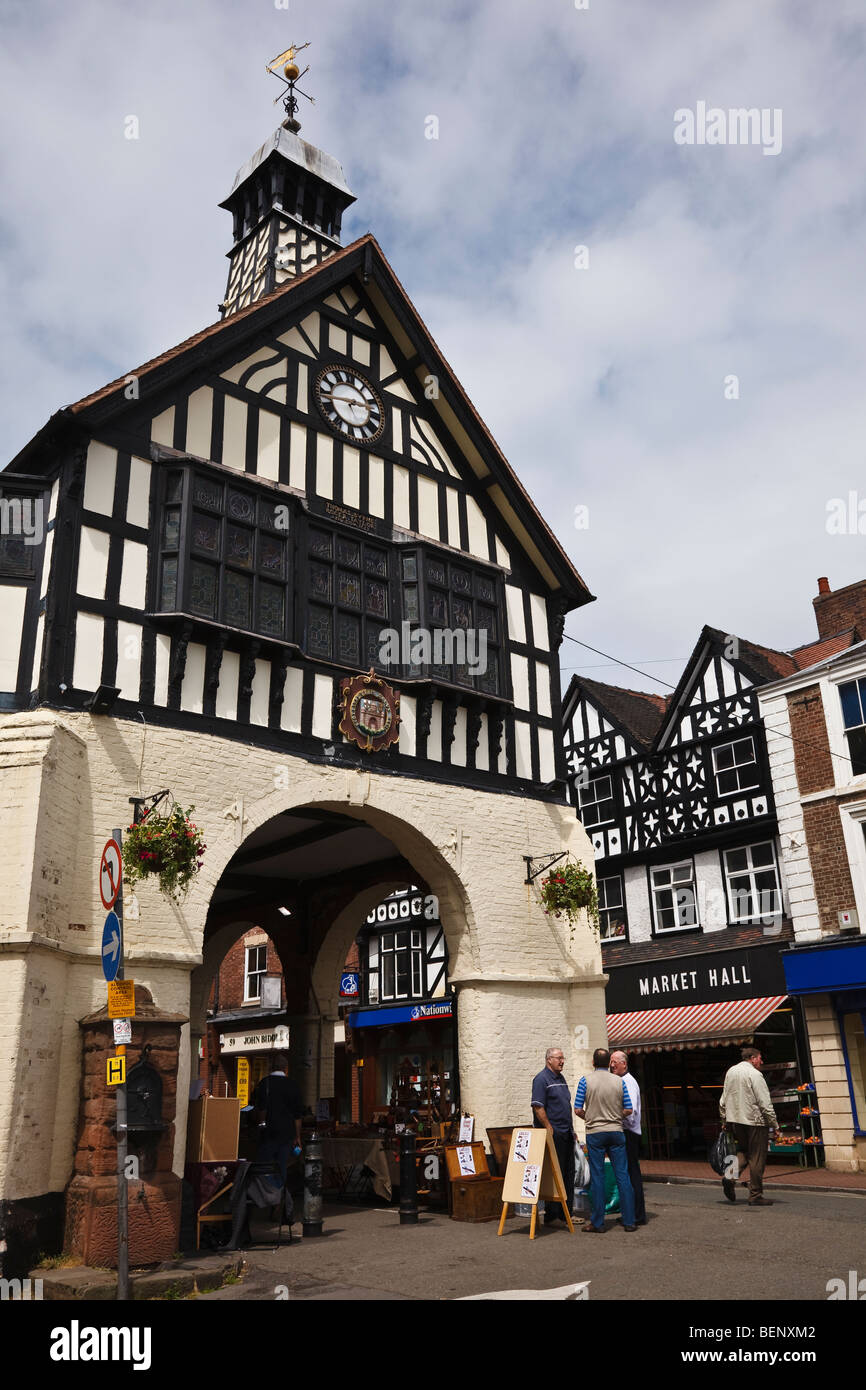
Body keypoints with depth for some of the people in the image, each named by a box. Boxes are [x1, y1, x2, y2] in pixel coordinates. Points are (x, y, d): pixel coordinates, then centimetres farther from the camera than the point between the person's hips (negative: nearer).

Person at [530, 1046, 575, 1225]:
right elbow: (538, 1107, -16)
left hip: (566, 1134, 9)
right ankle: (551, 1215, 2)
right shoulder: (541, 1079, -10)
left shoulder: (561, 1078, 17)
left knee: (568, 1174, 11)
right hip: (553, 1134, -9)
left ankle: (566, 1213, 20)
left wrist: (571, 1129, 18)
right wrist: (550, 1130, -19)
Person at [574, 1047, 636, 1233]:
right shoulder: (619, 1081, 2)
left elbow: (578, 1110, -5)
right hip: (616, 1132, 2)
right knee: (622, 1176, 6)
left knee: (597, 1177, 3)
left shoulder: (585, 1081, -4)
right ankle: (629, 1221, 9)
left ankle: (597, 1222, 6)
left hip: (595, 1133, -2)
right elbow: (628, 1110, 4)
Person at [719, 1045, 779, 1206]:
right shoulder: (754, 1074, -12)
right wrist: (775, 1125, -7)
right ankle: (755, 1196, 6)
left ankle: (730, 1175, -2)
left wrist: (724, 1121, 23)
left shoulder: (730, 1071, 11)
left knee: (743, 1150, 20)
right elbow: (765, 1103, -15)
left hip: (734, 1120, 7)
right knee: (757, 1158, 2)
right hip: (754, 1120, -7)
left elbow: (723, 1100, 16)